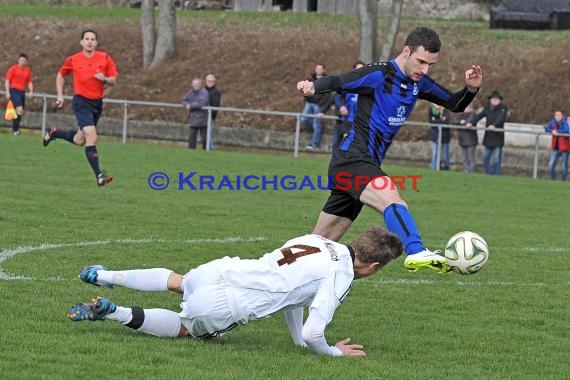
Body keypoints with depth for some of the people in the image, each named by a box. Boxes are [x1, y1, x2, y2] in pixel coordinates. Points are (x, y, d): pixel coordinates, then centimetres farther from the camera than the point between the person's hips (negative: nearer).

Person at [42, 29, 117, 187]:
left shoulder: (105, 58, 0)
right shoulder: (73, 60, -2)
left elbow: (113, 80, 3)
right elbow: (61, 75, 14)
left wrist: (105, 79, -18)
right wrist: (60, 95, 6)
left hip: (97, 103, 4)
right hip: (81, 102, -4)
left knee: (79, 140, 16)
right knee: (92, 138, -19)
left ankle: (54, 133, 44)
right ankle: (99, 175, -19)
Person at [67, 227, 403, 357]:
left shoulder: (318, 240, 8)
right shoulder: (340, 280, -15)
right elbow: (313, 334, -18)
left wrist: (300, 340, 23)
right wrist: (333, 352, 3)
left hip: (217, 269, 7)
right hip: (222, 308, -7)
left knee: (177, 281, 41)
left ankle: (105, 276, 35)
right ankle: (114, 313, 4)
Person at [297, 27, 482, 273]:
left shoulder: (418, 82, 10)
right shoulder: (379, 75, -13)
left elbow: (454, 105, 18)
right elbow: (336, 83, -20)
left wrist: (471, 89, -2)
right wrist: (313, 86, -41)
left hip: (365, 166, 9)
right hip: (352, 160, -9)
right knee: (392, 200, -35)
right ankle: (416, 253, -54)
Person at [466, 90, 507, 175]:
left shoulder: (503, 108, -4)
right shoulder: (487, 108, 12)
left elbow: (501, 118, -21)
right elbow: (479, 115, 3)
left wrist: (494, 125, -38)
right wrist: (471, 123, -12)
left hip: (498, 137, -5)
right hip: (488, 137, 5)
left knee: (496, 159, -3)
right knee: (485, 158, 6)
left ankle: (496, 176, 1)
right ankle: (488, 174, 14)